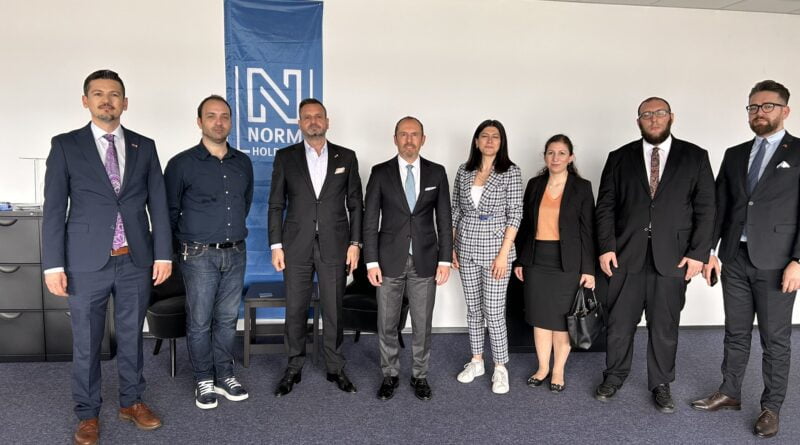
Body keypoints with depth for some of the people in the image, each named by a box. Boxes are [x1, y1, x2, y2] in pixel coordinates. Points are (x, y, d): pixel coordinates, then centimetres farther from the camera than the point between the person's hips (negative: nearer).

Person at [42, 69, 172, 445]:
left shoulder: (144, 146, 7)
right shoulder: (65, 145, 1)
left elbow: (158, 203, 6)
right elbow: (54, 208, -2)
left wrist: (163, 254, 2)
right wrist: (53, 264, -7)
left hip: (136, 260, 2)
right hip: (87, 262, -2)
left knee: (131, 335, 14)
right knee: (86, 342, 10)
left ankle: (131, 402, 31)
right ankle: (88, 414, 26)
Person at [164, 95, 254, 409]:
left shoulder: (243, 163, 6)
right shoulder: (182, 164, -6)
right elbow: (169, 210, 1)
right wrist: (185, 242, 7)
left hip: (236, 254, 4)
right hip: (199, 256, -4)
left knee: (227, 319, 12)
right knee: (199, 321, 5)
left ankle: (224, 376, 26)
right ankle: (204, 381, 21)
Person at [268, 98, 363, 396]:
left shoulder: (346, 157, 5)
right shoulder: (285, 157, 4)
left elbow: (355, 204, 6)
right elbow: (276, 205, 3)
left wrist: (355, 242, -1)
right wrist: (276, 245, -3)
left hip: (334, 246, 0)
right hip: (296, 246, 0)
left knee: (333, 310, 7)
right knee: (295, 310, 7)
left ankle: (335, 368, 23)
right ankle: (294, 368, 24)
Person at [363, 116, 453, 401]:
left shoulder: (436, 173, 2)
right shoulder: (380, 172, -1)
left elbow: (444, 220, 4)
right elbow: (370, 220, -2)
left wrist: (445, 260, -1)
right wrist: (371, 262, -6)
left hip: (425, 261, 1)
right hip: (390, 260, 0)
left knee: (422, 324, 9)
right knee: (387, 324, 10)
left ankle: (420, 375, 28)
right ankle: (390, 375, 29)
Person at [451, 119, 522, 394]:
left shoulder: (511, 172, -5)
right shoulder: (464, 171, 6)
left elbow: (515, 214, -9)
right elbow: (455, 212, 10)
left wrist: (503, 253, -14)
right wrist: (451, 248, 5)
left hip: (495, 250, -4)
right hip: (466, 249, 4)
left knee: (494, 312, -1)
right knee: (473, 308, 13)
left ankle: (500, 368, 16)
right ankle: (476, 361, 28)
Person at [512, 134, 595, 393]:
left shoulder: (582, 187, -2)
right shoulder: (534, 185, 6)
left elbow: (587, 230, -3)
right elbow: (525, 225, 9)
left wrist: (588, 269, -6)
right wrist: (520, 260, 8)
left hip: (567, 263, -3)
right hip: (537, 261, 3)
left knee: (562, 319, 6)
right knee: (540, 317, 9)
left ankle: (558, 370, 22)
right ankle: (543, 368, 24)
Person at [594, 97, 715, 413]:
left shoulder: (695, 157, 5)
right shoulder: (619, 158, 6)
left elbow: (705, 209, 2)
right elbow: (605, 206, 3)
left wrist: (698, 253, -6)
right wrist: (606, 247, -5)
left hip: (672, 258, 0)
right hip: (626, 256, 1)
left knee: (664, 327, 9)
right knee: (619, 323, 9)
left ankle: (661, 384, 27)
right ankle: (614, 376, 29)